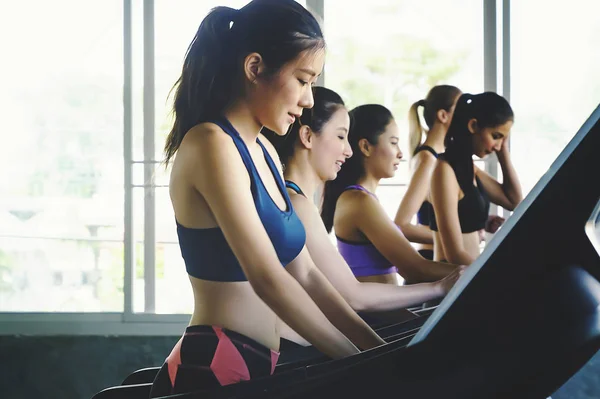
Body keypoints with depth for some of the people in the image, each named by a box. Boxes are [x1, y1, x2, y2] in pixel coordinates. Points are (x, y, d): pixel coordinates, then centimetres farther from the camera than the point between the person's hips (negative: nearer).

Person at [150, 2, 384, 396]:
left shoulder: (263, 151, 13)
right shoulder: (210, 144, -16)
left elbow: (305, 274, 11)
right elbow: (268, 278, -23)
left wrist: (377, 349, 3)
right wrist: (359, 361, -19)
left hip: (256, 367, 9)